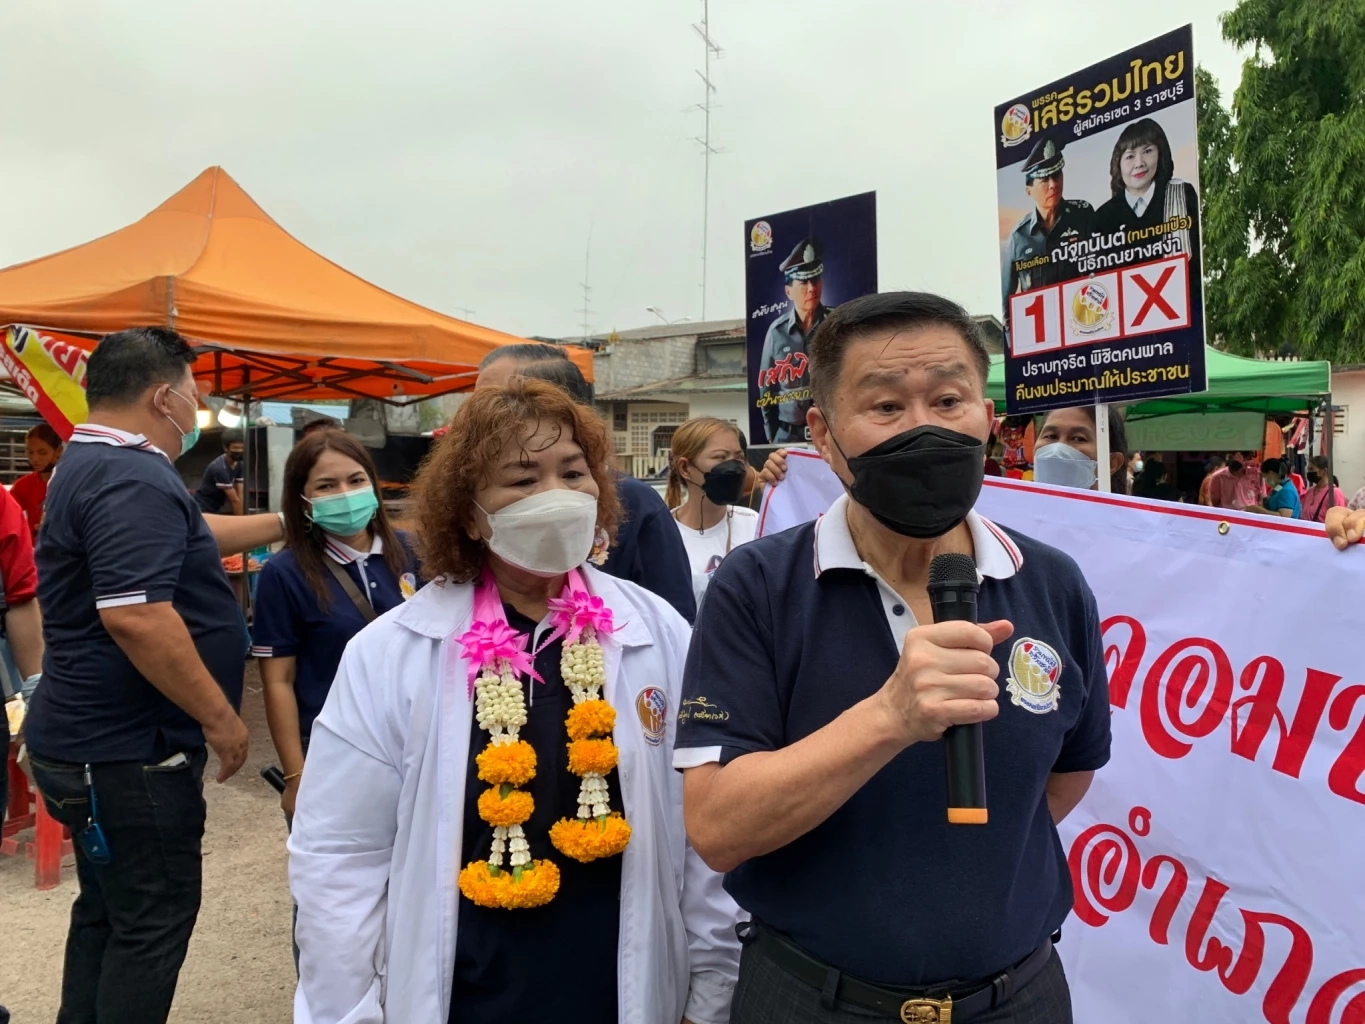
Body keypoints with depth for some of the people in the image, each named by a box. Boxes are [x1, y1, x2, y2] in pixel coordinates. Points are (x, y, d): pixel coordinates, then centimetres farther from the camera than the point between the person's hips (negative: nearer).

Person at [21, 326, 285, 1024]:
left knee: (106, 913, 22)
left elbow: (189, 535, 26)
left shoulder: (92, 466, 12)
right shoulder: (133, 478, -22)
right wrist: (220, 718, -22)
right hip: (129, 754, -10)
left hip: (93, 744, 11)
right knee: (152, 924, 3)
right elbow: (135, 617, -31)